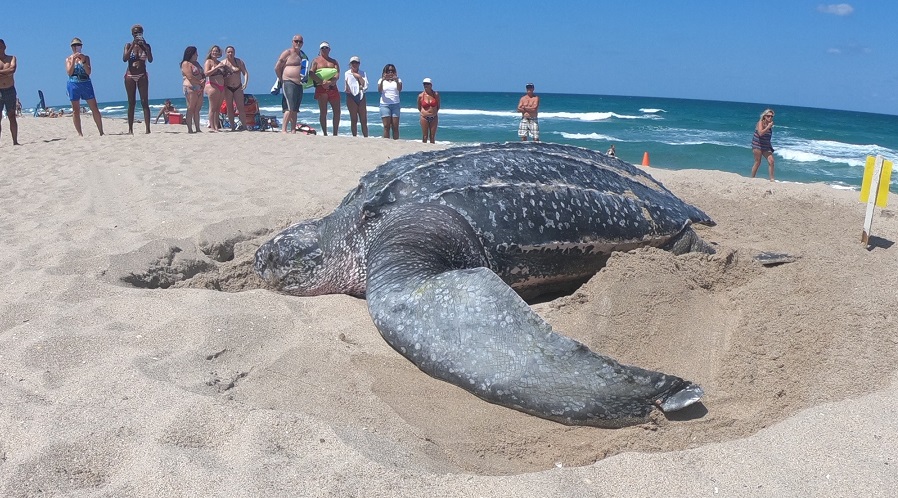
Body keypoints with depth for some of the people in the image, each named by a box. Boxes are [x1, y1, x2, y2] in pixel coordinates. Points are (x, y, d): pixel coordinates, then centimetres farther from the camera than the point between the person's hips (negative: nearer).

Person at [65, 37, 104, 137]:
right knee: (76, 111, 0)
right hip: (74, 85, 0)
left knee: (94, 108, -5)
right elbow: (69, 73, -5)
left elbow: (89, 72, -3)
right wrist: (73, 61, -13)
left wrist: (83, 61, -15)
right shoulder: (69, 59, 8)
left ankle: (101, 132, -1)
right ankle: (79, 133, 4)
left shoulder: (86, 57, 9)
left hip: (86, 84, 0)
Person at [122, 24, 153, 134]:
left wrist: (145, 46, -16)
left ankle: (148, 129, -11)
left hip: (142, 76, 0)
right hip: (130, 76, 0)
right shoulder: (128, 45, 4)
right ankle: (130, 129, 2)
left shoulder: (146, 46, 6)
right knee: (131, 103, 1)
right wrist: (133, 46, -15)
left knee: (145, 102, -6)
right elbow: (124, 59, -11)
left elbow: (150, 60, -9)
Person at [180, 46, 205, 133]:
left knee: (197, 109, 7)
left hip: (199, 89, 8)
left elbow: (203, 74, 18)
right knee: (191, 109, -8)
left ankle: (198, 129, 7)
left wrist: (204, 80, -3)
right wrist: (200, 82, -10)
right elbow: (190, 77, -16)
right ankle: (190, 129, -8)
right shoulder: (186, 63, -5)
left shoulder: (196, 63, 21)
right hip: (191, 88, -8)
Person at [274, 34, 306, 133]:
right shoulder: (287, 53, -1)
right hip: (289, 83, -7)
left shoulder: (302, 55, 18)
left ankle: (293, 131, 11)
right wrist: (281, 80, 0)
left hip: (299, 84, 7)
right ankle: (284, 130, -16)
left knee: (295, 110, 8)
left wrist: (305, 79, 11)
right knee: (290, 108, -16)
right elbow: (277, 68, -2)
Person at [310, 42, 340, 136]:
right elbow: (311, 73, -6)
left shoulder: (334, 61, 17)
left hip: (333, 88, 3)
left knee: (337, 112, -2)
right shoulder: (316, 61, 8)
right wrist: (322, 82, -18)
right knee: (323, 112, -2)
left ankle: (335, 134, 6)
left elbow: (337, 74, 2)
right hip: (321, 88, -3)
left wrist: (330, 82, -18)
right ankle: (325, 134, 2)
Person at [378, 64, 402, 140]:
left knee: (395, 127, -2)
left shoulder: (398, 80, 11)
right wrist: (382, 80, -26)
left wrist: (396, 81, -28)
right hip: (384, 105, -1)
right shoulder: (381, 80, 9)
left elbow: (400, 89, -8)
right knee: (386, 127, -6)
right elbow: (379, 90, -9)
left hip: (395, 105, 1)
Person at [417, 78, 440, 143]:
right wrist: (423, 112, 10)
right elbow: (419, 107, 10)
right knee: (425, 137, 2)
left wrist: (434, 112, 10)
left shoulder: (436, 94, -3)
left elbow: (438, 106, 10)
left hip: (434, 118, 1)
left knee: (432, 137, 5)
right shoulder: (420, 96, -4)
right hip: (424, 118, -1)